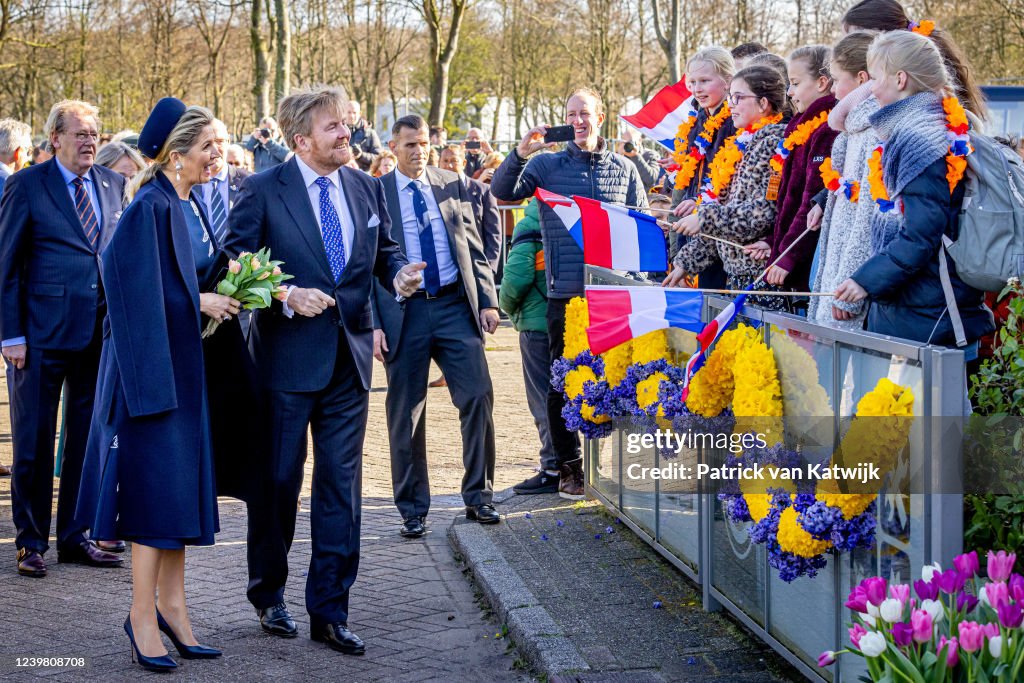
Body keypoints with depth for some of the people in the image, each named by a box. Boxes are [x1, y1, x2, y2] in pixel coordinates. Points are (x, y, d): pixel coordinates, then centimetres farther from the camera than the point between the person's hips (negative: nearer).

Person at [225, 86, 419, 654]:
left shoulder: (366, 188, 8)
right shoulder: (262, 190, -7)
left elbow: (383, 251, 16)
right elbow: (236, 265, -8)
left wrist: (400, 274, -6)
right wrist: (286, 297, -21)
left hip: (349, 357, 4)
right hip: (286, 355, -4)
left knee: (341, 486, 5)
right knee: (278, 482, 7)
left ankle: (329, 612, 13)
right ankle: (268, 596, 26)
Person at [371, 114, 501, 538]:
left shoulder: (452, 186, 10)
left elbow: (473, 248, 12)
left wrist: (487, 299, 1)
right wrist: (373, 324, -6)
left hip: (455, 306, 2)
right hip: (403, 312, -2)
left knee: (478, 396, -7)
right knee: (406, 413, 3)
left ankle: (478, 496, 6)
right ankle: (413, 510, 14)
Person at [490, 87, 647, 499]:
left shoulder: (624, 169, 12)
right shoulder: (547, 165, 7)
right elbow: (502, 193, -2)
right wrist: (520, 153, -16)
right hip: (566, 291, -1)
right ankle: (569, 467, 11)